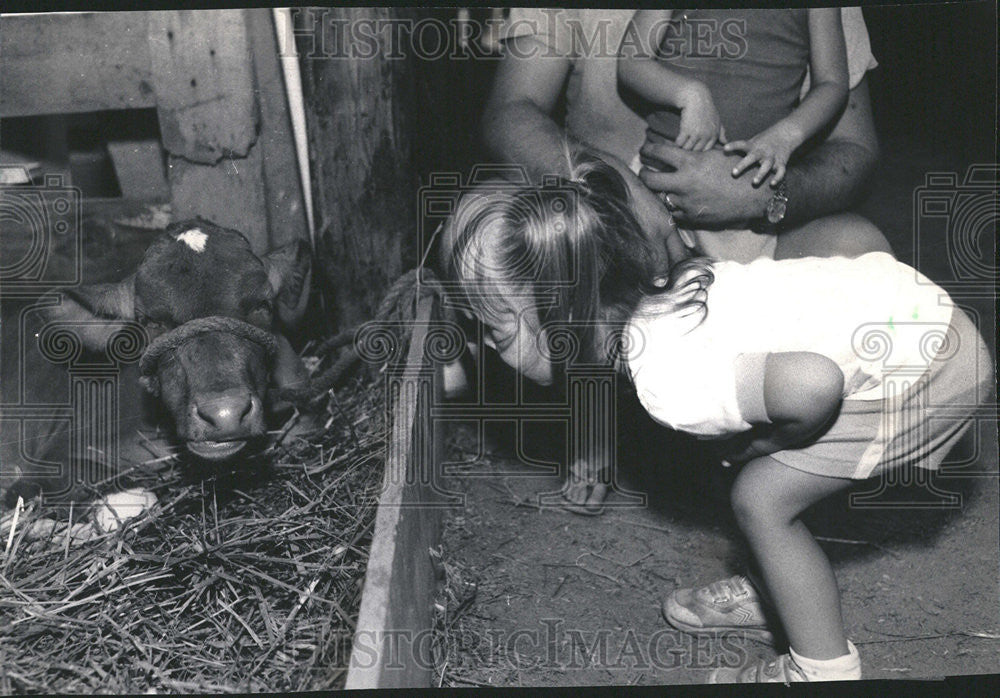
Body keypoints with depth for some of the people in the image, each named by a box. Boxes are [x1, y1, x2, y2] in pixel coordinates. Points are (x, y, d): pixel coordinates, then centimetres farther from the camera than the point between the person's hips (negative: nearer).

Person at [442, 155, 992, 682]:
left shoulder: (669, 383, -28)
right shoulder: (651, 296, -1)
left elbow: (813, 384, -38)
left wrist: (765, 443, -16)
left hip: (927, 361, -9)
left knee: (760, 500, -4)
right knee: (743, 457, 14)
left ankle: (824, 670, 13)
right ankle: (776, 593, 34)